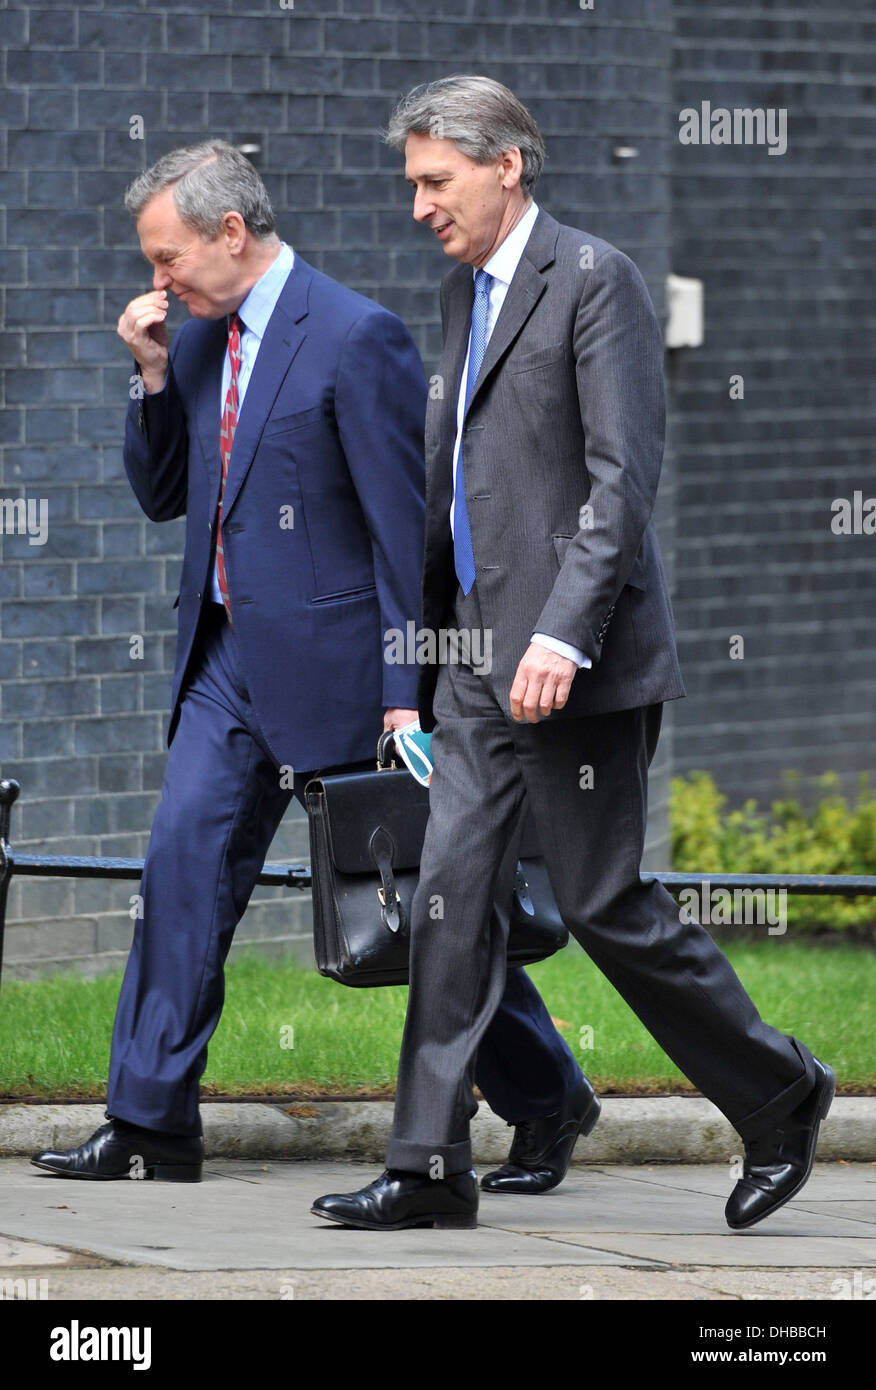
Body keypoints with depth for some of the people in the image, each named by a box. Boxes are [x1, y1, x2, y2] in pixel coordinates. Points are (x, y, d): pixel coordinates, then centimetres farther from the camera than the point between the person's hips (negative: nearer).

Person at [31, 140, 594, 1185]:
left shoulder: (357, 338, -15)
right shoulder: (200, 343, 9)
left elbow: (404, 528, -15)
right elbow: (161, 495, 16)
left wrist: (405, 692, -18)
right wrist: (154, 375, 0)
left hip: (330, 662, -7)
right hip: (228, 660, 7)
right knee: (183, 863, -1)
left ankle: (547, 1097, 17)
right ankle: (151, 1123, 3)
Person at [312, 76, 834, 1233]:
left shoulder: (593, 279, -10)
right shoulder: (465, 292, 17)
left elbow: (624, 474, -17)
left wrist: (564, 634, -24)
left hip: (576, 658, -8)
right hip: (479, 657, 8)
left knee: (605, 902, -4)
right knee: (451, 890, 1)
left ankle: (779, 1095, 14)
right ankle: (431, 1167, 2)